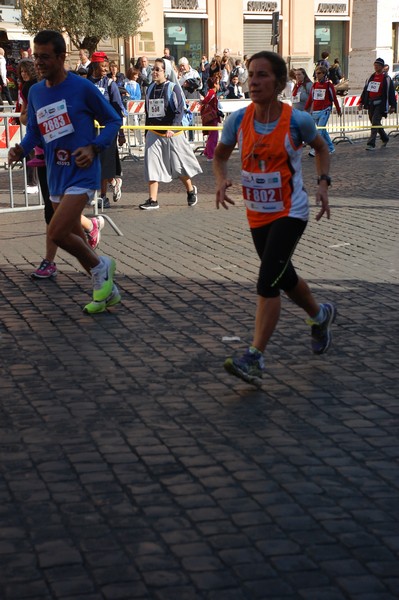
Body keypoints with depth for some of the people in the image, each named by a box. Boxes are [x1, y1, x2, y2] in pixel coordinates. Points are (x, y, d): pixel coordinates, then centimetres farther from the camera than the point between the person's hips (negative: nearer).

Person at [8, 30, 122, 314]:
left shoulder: (82, 88, -10)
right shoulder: (35, 92, 7)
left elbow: (114, 121, -2)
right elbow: (34, 132, 15)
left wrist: (94, 148, -16)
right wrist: (21, 150, -5)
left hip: (82, 173, -7)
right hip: (55, 176, 7)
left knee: (57, 233, -20)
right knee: (74, 237, 13)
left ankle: (100, 266, 6)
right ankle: (106, 290, 30)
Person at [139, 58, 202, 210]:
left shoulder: (173, 88, -8)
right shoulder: (150, 88, 9)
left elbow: (179, 110, -12)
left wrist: (172, 128, -24)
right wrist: (147, 131, 15)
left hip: (172, 134, -5)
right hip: (153, 133, 5)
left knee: (179, 165, 6)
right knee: (151, 165, -5)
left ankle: (191, 190, 31)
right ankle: (152, 200, -3)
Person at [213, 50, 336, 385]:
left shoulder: (297, 121, -13)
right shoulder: (238, 120, -6)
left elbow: (321, 147, 7)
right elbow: (220, 155, 9)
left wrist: (323, 183, -7)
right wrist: (221, 180, -11)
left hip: (290, 212, -5)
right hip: (257, 215, 5)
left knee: (267, 283, -16)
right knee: (284, 278, 20)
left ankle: (254, 359, -13)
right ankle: (321, 315, 48)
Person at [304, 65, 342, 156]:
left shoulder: (329, 85, -2)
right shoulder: (314, 85, 11)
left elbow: (334, 98, 3)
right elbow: (310, 99, 15)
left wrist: (339, 111, 8)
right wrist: (305, 109, 12)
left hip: (324, 111, -6)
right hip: (315, 111, 6)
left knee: (320, 130, -13)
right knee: (323, 131, 12)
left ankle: (315, 150, -17)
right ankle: (330, 148, 24)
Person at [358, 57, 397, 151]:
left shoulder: (386, 79, -3)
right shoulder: (371, 77, 14)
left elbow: (391, 92, -3)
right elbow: (365, 90, 19)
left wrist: (392, 106, -7)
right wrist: (362, 102, 14)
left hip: (380, 104, -6)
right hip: (371, 104, 6)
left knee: (375, 123, -15)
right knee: (375, 122, 14)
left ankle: (371, 144, -16)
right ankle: (385, 139, 34)